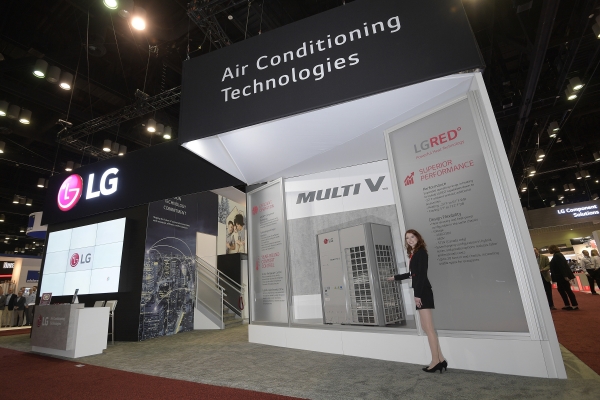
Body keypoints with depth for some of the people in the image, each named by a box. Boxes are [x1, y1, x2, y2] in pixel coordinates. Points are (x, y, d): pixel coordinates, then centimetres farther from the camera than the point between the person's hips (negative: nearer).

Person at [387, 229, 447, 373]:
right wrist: (395, 277, 41)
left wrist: (418, 294, -20)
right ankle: (440, 359, 15)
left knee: (428, 327, -5)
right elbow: (412, 274, 28)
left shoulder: (421, 252, -8)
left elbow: (422, 274, -16)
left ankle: (436, 361, 3)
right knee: (426, 327, 9)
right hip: (420, 292, 9)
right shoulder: (414, 254, 17)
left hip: (423, 292, -9)